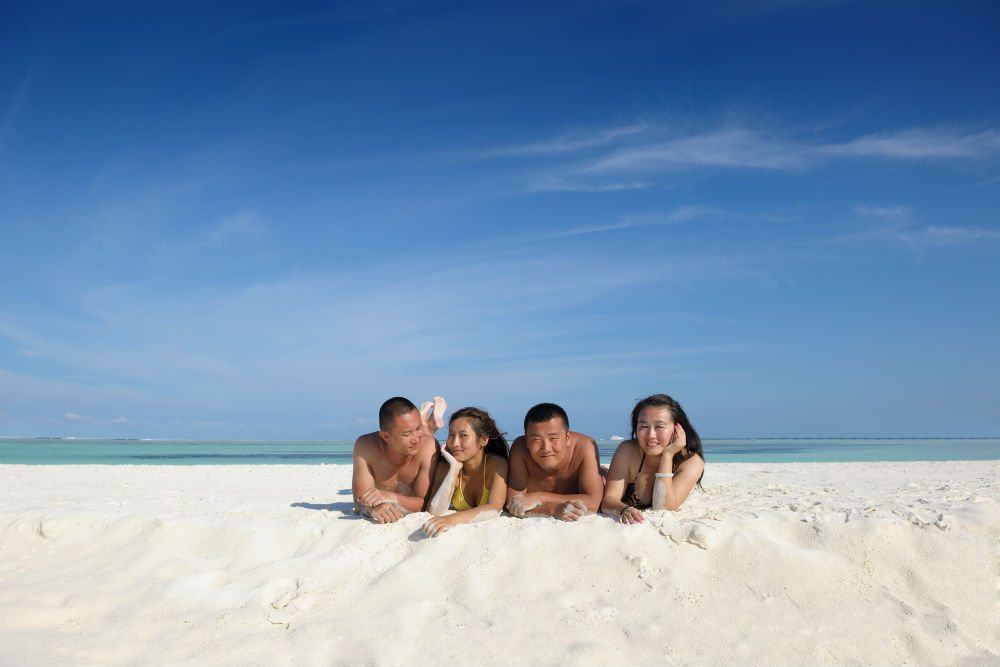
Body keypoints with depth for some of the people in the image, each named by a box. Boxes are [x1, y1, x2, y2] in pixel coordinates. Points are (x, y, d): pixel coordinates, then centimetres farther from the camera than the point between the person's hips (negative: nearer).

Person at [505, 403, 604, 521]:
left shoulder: (585, 446, -23)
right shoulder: (520, 447, -21)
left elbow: (593, 503, -28)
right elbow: (513, 505, -24)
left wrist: (538, 497, -30)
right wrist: (554, 509, -40)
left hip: (577, 525, 1)